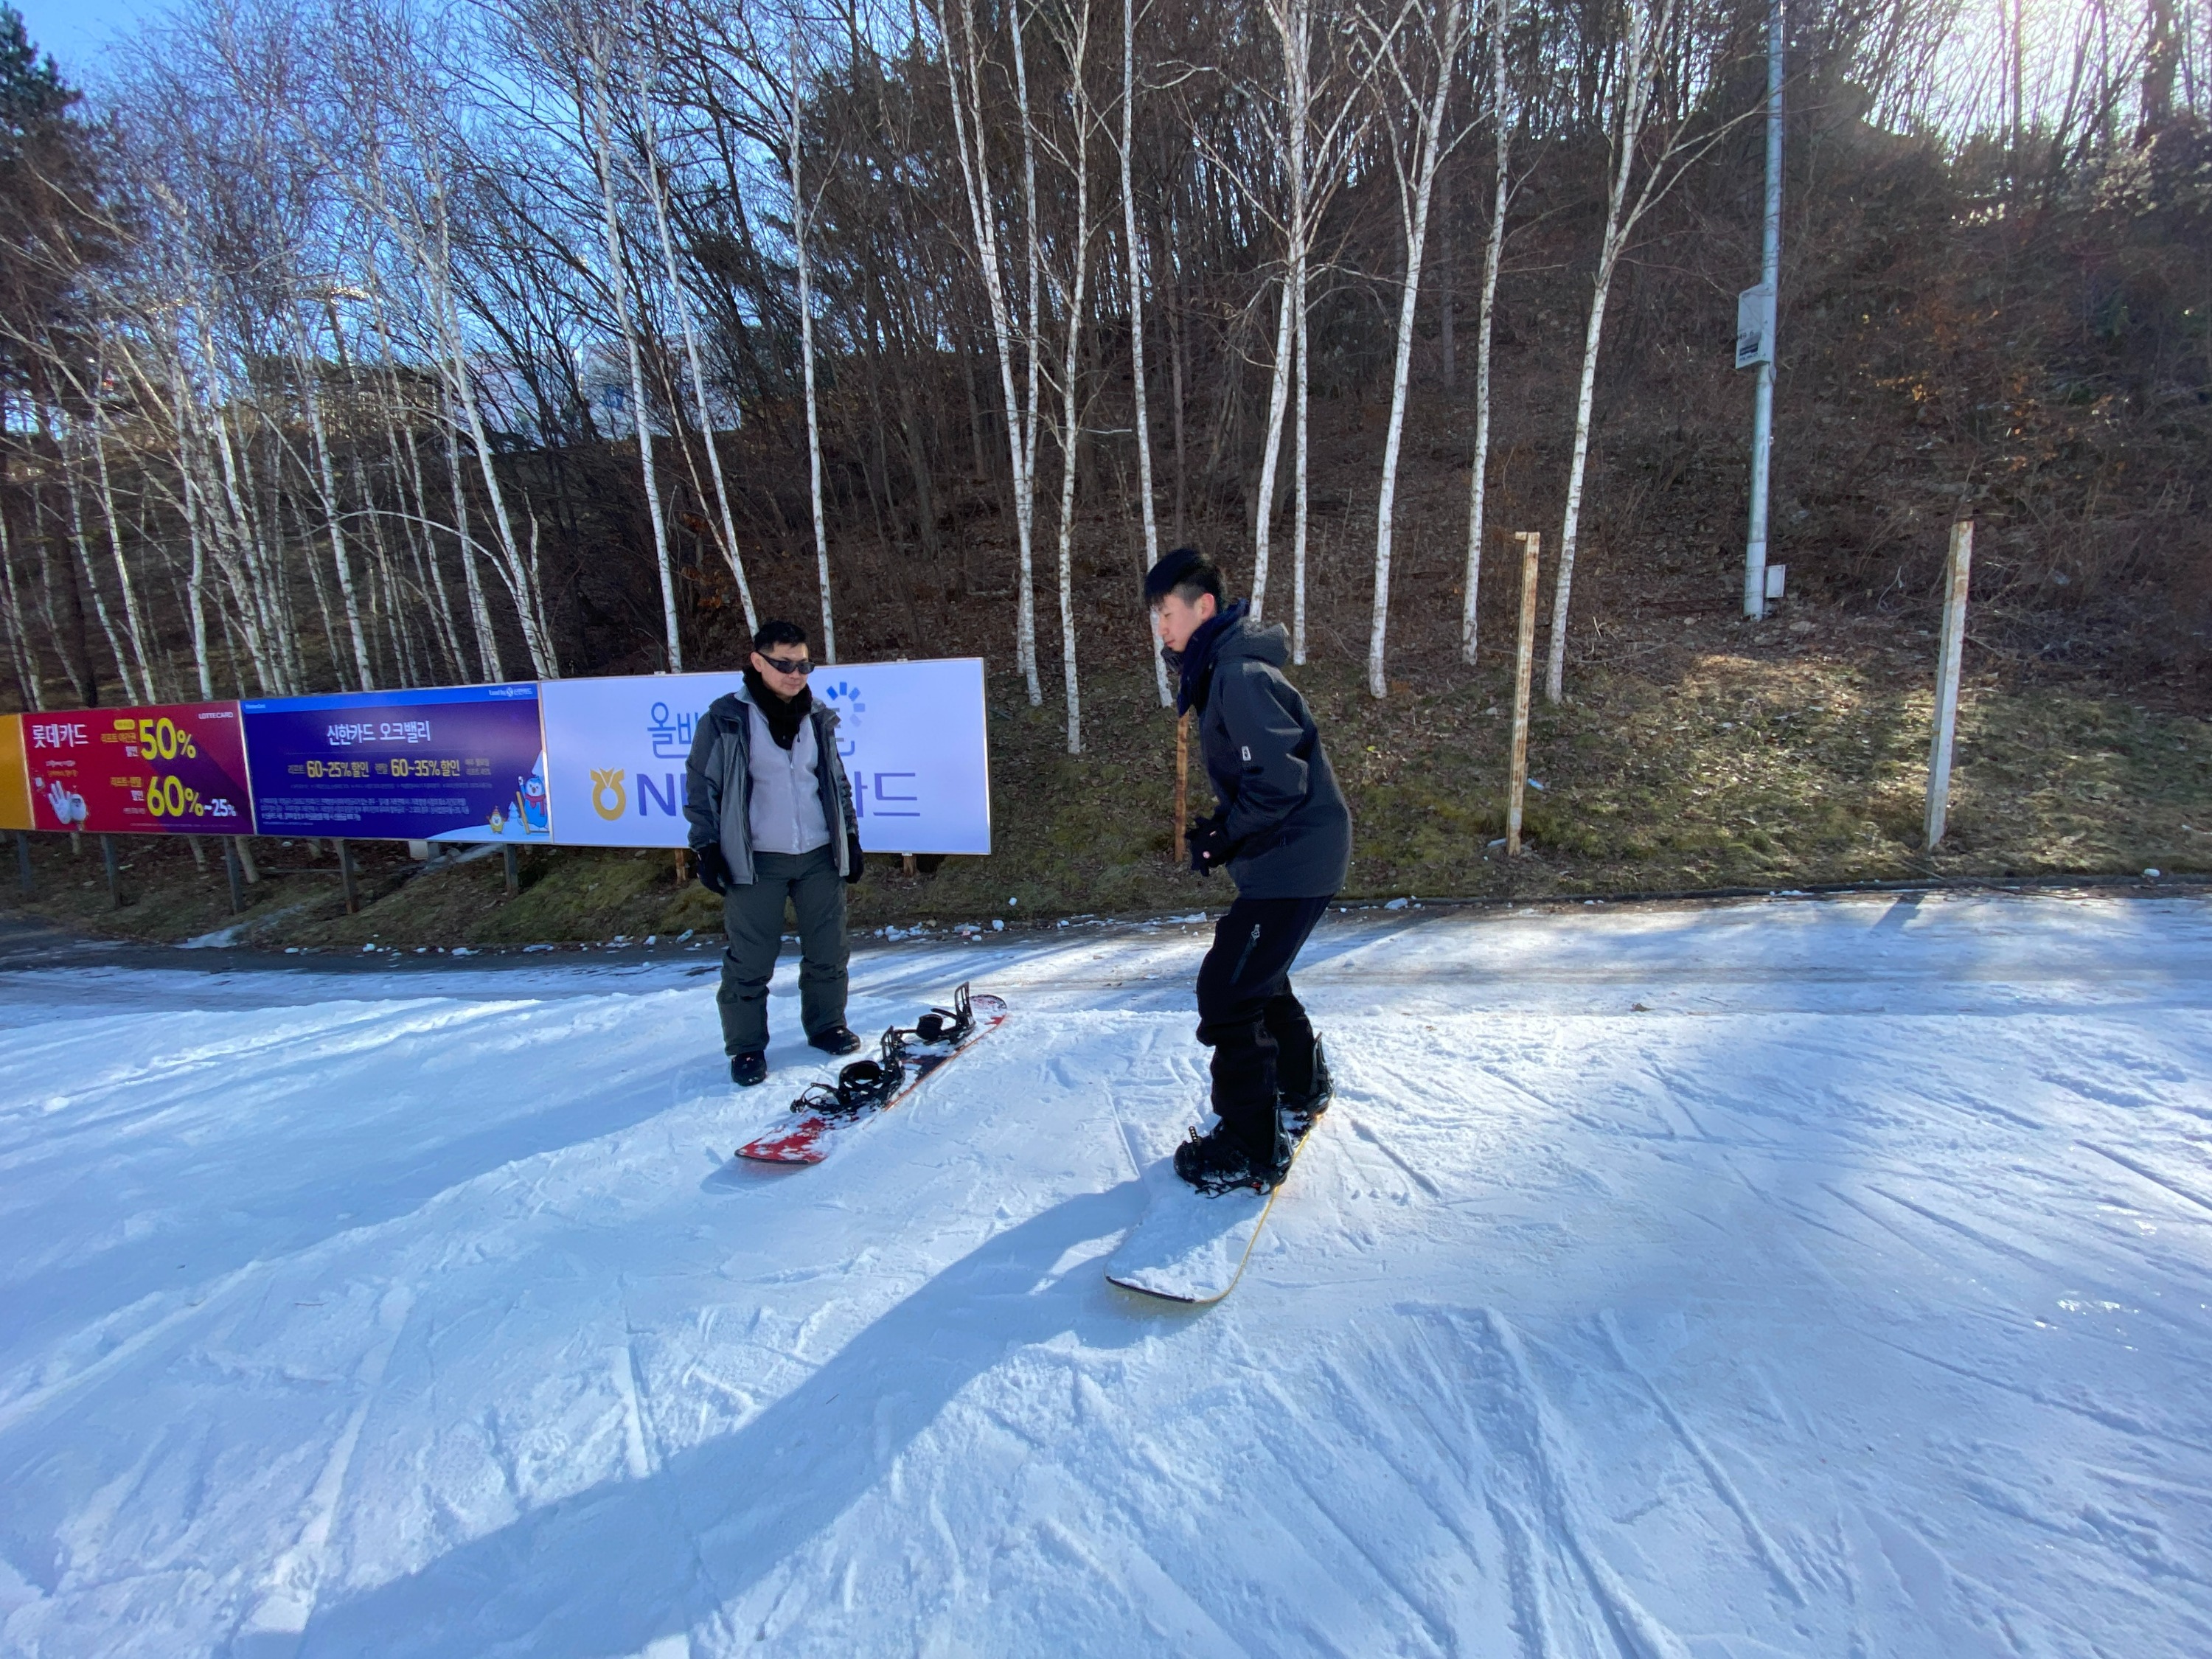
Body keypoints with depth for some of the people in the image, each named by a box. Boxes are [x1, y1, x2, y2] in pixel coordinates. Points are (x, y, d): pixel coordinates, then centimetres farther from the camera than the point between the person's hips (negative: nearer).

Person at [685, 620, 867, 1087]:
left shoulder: (818, 719, 8)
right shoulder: (726, 718, -5)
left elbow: (838, 782, 17)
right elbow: (701, 786, -2)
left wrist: (850, 836, 15)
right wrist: (708, 849, -6)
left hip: (821, 856, 4)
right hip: (756, 861, -4)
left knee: (828, 951, 11)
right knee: (749, 961, 2)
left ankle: (826, 1024, 29)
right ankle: (746, 1046, 17)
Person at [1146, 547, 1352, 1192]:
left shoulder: (1240, 676, -21)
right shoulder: (1222, 669, 12)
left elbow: (1281, 779, -27)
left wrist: (1224, 834, -15)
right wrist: (1224, 829, 8)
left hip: (1293, 862, -11)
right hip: (1290, 856, 11)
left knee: (1226, 992, -6)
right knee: (1254, 977, 24)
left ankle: (1251, 1150, 6)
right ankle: (1301, 1089, 45)